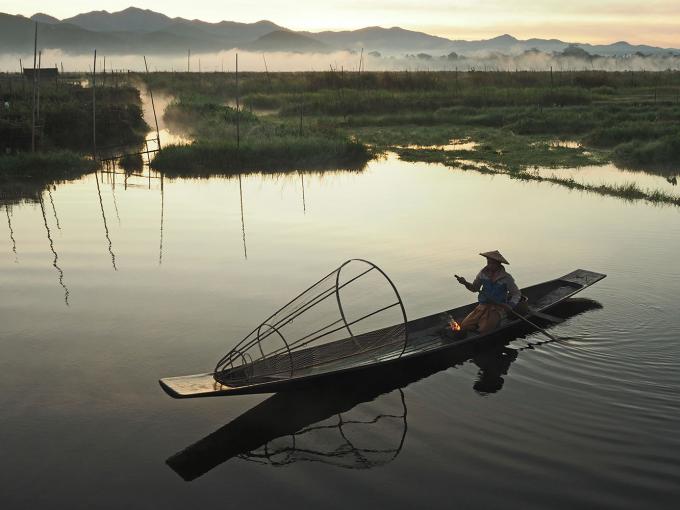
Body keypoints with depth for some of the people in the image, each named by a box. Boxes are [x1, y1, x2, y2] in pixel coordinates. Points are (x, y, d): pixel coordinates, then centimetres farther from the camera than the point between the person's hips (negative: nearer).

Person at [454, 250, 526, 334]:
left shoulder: (506, 277, -7)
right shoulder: (483, 273, 3)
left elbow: (516, 293, 1)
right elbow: (475, 288, 11)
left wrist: (510, 306, -17)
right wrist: (465, 283, -9)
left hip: (499, 307, -4)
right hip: (483, 306, 4)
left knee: (483, 330, -27)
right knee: (464, 326, -12)